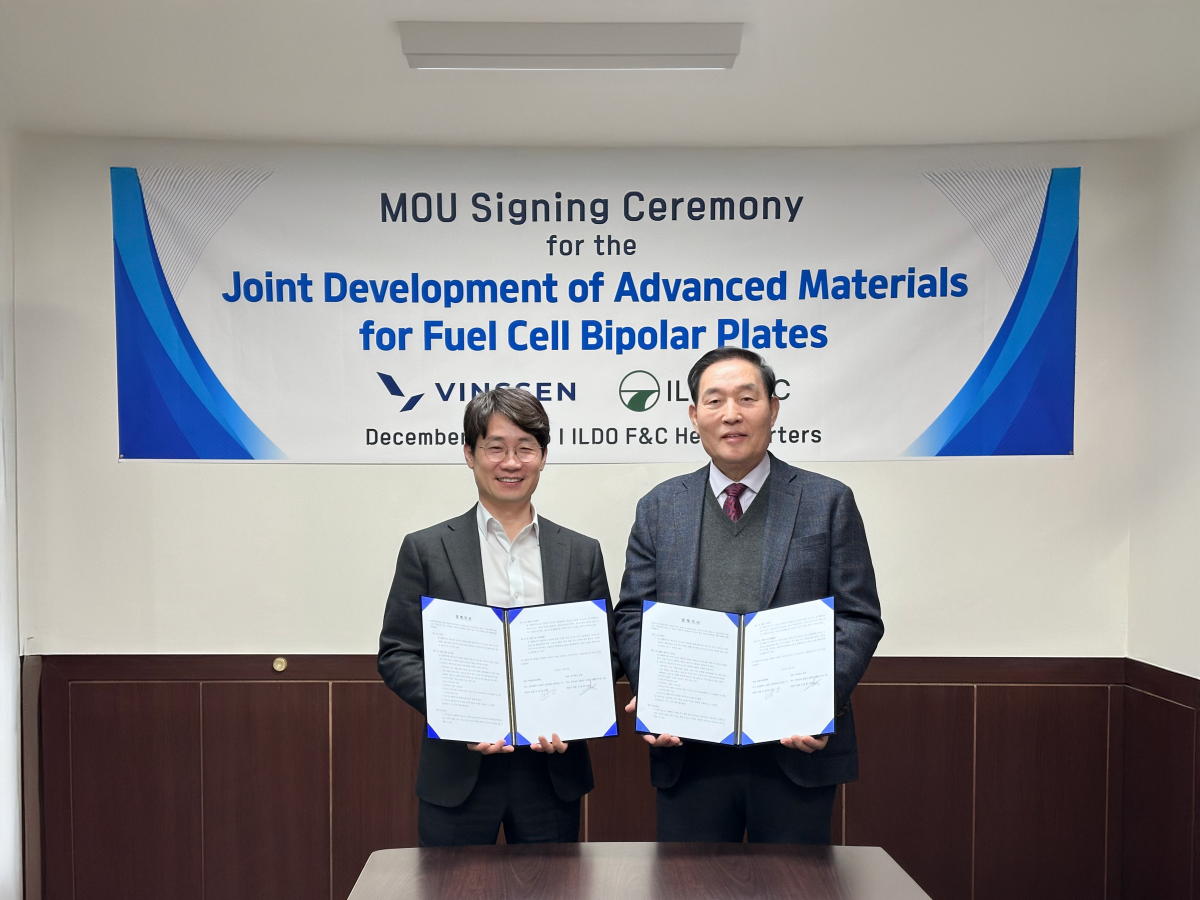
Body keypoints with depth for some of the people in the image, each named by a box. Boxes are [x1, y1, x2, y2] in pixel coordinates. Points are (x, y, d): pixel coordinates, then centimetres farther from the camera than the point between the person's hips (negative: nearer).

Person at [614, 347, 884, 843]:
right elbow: (633, 616, 6)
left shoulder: (829, 502, 2)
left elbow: (859, 617, 0)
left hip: (799, 748, -1)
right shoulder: (659, 508, 7)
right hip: (689, 752, 1)